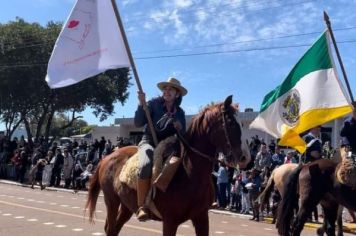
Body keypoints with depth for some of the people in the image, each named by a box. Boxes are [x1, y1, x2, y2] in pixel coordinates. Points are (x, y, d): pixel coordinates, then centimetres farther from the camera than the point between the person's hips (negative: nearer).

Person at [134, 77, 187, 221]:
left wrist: (180, 129, -10)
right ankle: (142, 207, -32)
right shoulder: (153, 104, 1)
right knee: (146, 165, -37)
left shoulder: (180, 113, 11)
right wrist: (141, 104, -19)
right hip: (149, 142, -4)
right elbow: (138, 123, -8)